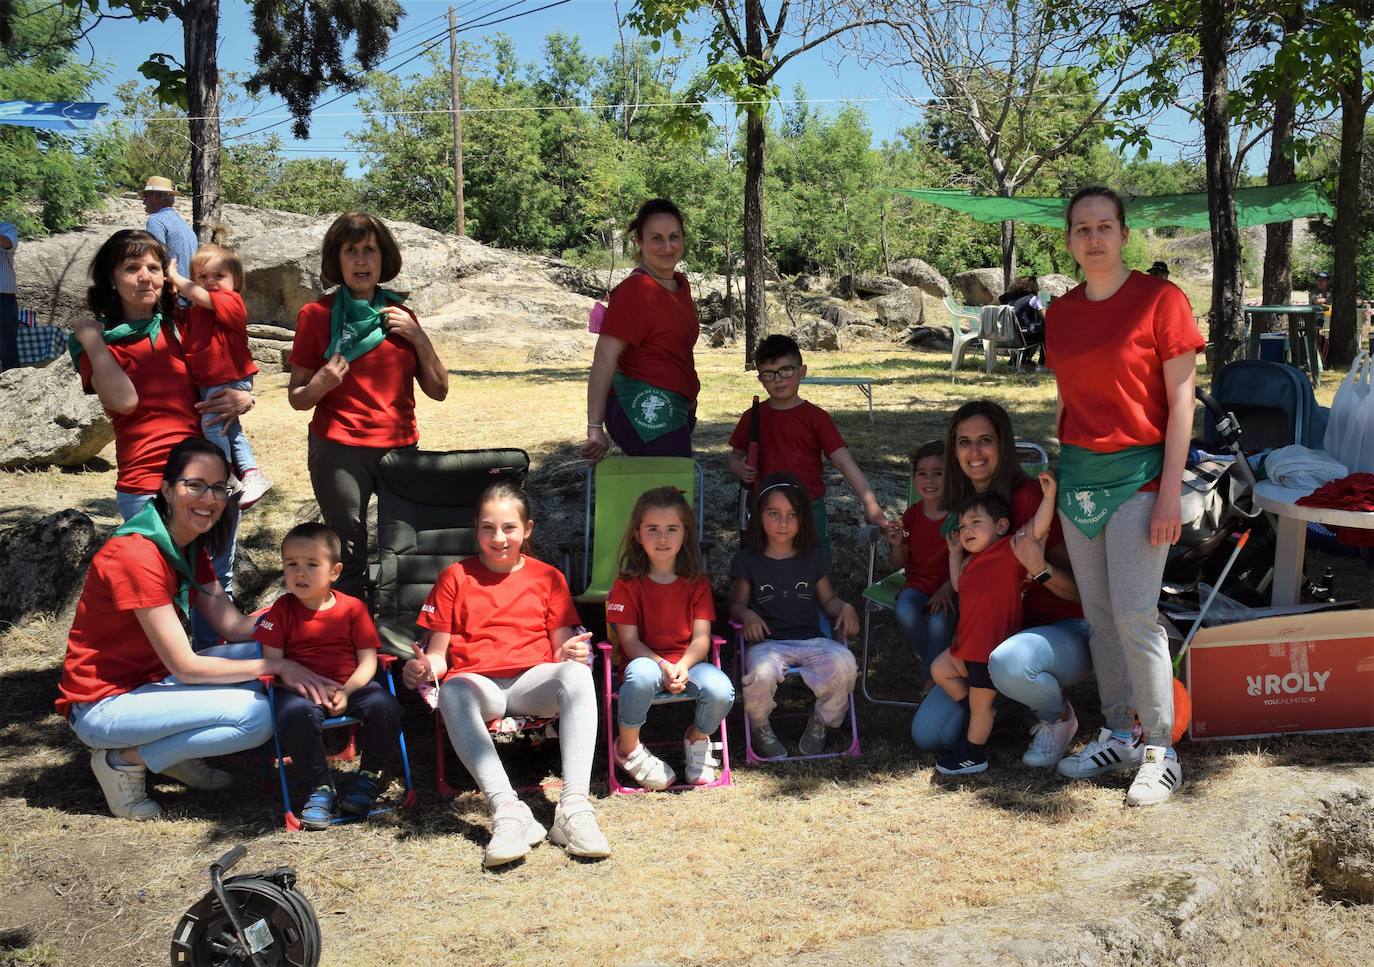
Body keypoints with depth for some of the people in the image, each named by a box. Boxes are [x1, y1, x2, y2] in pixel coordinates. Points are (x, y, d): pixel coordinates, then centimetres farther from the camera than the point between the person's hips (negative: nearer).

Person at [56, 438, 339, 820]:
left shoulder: (190, 547, 4)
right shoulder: (137, 555, -25)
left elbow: (233, 626, 1)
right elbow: (186, 667, -23)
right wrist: (277, 665, -20)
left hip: (149, 680, 9)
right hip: (102, 705, -9)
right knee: (256, 715, -24)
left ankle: (178, 752, 6)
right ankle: (125, 760, -5)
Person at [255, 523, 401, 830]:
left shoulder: (352, 608, 4)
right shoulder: (282, 610, 5)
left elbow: (368, 661, 0)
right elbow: (271, 662, 0)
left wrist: (346, 691, -18)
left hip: (350, 686, 1)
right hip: (302, 689, -1)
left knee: (385, 707, -28)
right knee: (294, 714, -36)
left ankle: (368, 778, -2)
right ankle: (320, 790, -17)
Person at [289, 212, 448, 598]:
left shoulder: (400, 315, 13)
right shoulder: (316, 315, 3)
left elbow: (438, 390, 11)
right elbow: (297, 398, 4)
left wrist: (419, 338, -1)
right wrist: (321, 384, -17)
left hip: (400, 447, 3)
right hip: (340, 451, -3)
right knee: (348, 559, -10)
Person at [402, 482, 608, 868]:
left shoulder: (547, 577, 15)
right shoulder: (456, 578, 13)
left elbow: (561, 651, 12)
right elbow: (438, 655, 11)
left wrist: (571, 652, -12)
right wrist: (423, 668, -13)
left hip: (532, 682, 1)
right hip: (478, 682, -1)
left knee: (577, 674, -34)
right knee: (452, 692, -38)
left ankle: (573, 807, -40)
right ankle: (507, 810, -46)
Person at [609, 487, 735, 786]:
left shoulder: (697, 582, 5)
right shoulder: (627, 585, 0)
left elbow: (702, 637, -3)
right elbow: (629, 640, -7)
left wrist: (682, 667, -24)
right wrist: (663, 667, -24)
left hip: (688, 663, 2)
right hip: (646, 659, -2)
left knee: (721, 689, -30)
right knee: (641, 673, -39)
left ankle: (697, 740, 6)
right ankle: (628, 748, -12)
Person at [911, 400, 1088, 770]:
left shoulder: (1030, 497, -17)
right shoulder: (960, 506, 4)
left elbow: (1079, 591, -17)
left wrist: (1040, 569, -34)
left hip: (1064, 631, -6)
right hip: (997, 634, 6)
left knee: (1009, 662, -41)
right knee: (928, 734, -7)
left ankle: (1060, 717, -7)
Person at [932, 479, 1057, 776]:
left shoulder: (1011, 550, -11)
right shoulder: (971, 561, 14)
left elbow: (1038, 528, -23)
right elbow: (959, 586, 30)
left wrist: (1049, 495, -31)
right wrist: (955, 552, 26)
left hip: (994, 645, -9)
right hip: (968, 641, 9)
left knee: (980, 700, 2)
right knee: (940, 670, 21)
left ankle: (974, 755, 19)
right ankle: (977, 716, 32)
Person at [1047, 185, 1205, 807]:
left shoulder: (1160, 300, -7)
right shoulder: (1060, 313, 9)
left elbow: (1181, 399, -8)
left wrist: (1171, 488, -13)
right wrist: (1055, 478, 13)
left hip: (1137, 474, -5)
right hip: (1077, 474, 6)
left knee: (1135, 615, -9)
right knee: (1098, 615, 9)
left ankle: (1159, 752, 3)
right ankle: (1118, 736, 20)